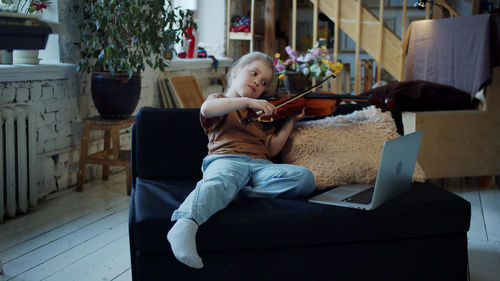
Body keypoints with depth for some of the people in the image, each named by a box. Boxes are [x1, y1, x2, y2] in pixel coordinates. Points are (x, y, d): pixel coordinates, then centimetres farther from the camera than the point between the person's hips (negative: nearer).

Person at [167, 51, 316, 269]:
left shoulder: (261, 114, 36)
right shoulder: (218, 100, 22)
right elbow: (207, 109, -6)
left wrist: (290, 121, 19)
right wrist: (248, 101, -11)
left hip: (261, 165, 4)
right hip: (225, 159, -4)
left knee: (304, 178, -24)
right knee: (219, 181, -41)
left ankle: (239, 193, -31)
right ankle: (185, 225, -65)